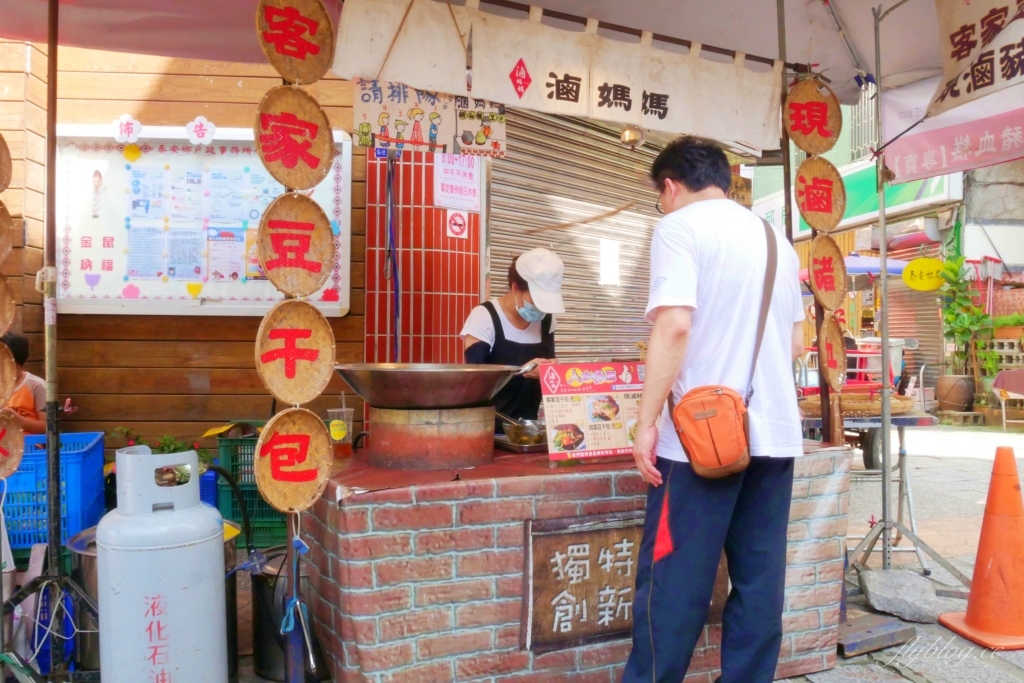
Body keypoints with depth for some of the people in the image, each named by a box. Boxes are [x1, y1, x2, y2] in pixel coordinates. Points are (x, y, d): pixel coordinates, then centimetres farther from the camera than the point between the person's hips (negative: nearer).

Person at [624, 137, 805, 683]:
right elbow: (796, 342, 21)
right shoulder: (775, 239, 17)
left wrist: (647, 421, -15)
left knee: (673, 580, 0)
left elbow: (674, 325, -18)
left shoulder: (680, 226, -4)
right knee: (759, 578, 11)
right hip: (776, 432, 7)